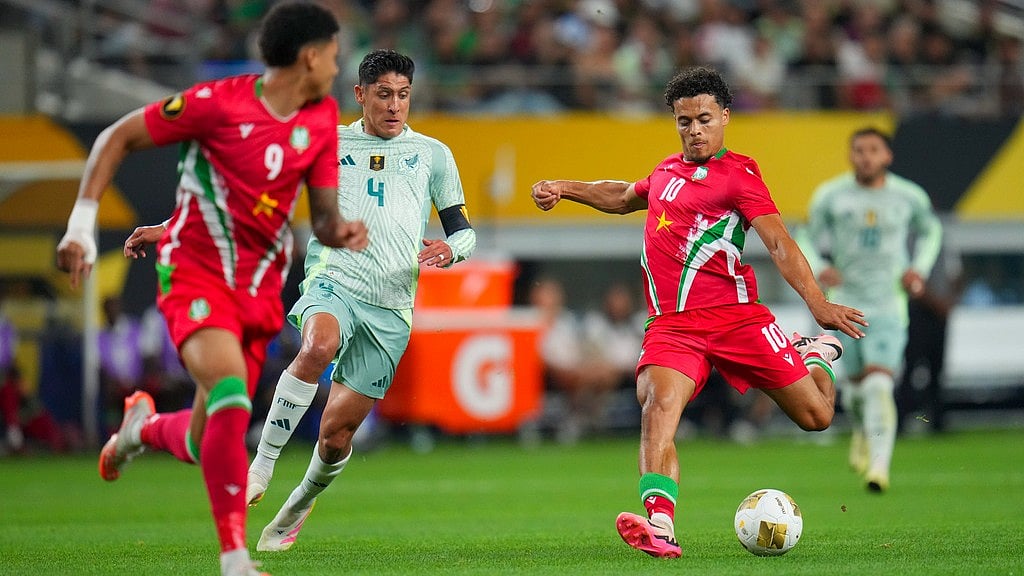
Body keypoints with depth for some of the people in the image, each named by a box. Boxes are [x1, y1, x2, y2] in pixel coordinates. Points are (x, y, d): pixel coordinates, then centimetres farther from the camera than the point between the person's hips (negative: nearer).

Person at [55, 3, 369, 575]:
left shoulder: (323, 118, 5)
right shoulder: (219, 103, -13)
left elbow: (324, 217, 7)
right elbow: (117, 138, -5)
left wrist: (343, 231, -17)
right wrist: (82, 223, -10)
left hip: (261, 289, 6)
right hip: (197, 272, -6)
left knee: (206, 442, 6)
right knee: (230, 395, -29)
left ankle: (145, 428, 43)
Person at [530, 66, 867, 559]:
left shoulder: (738, 173, -2)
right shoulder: (668, 170, 18)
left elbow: (778, 243, -12)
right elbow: (625, 197, 42)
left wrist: (816, 303, -25)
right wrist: (564, 189, 37)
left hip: (735, 315, -3)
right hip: (671, 324, 4)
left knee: (815, 415, 2)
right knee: (658, 406, -27)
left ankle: (816, 354, 39)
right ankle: (659, 526, -42)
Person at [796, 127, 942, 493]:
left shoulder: (910, 197, 2)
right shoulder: (830, 196, -1)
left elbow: (931, 231, 21)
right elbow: (806, 238, 9)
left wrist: (920, 269, 5)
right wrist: (818, 269, -11)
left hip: (889, 307, -1)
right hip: (845, 304, 1)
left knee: (879, 385, -16)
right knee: (858, 382, 8)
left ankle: (879, 466, -18)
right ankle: (863, 432, 43)